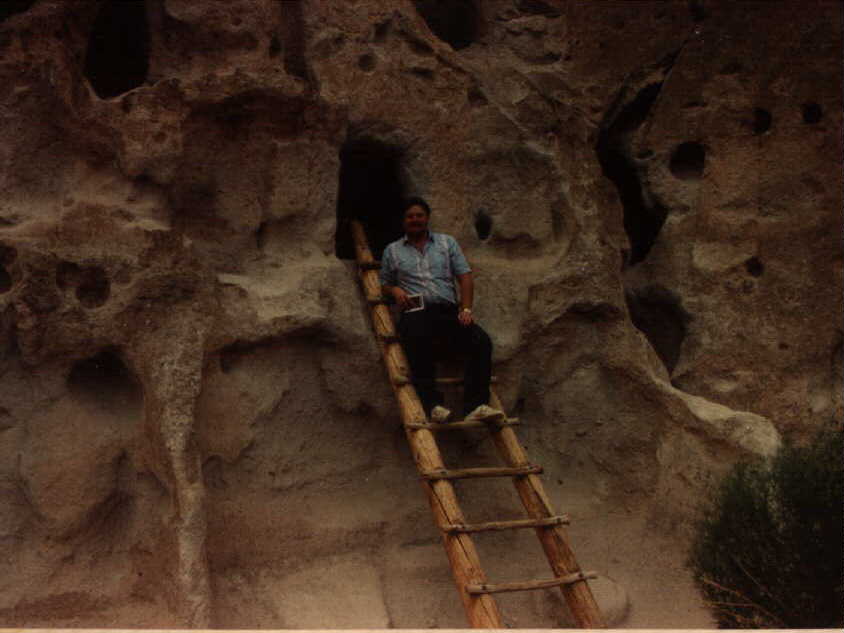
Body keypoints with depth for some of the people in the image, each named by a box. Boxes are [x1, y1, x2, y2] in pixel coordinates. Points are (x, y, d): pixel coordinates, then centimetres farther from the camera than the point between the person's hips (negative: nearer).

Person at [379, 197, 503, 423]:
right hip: (416, 312, -2)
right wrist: (395, 290, -1)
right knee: (418, 345, -39)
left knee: (482, 341, -27)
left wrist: (466, 308, -2)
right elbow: (384, 284, 24)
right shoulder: (392, 250, 20)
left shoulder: (447, 242, 20)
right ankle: (432, 405, -41)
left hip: (448, 309, 2)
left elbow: (465, 276, 13)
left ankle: (475, 405, -33)